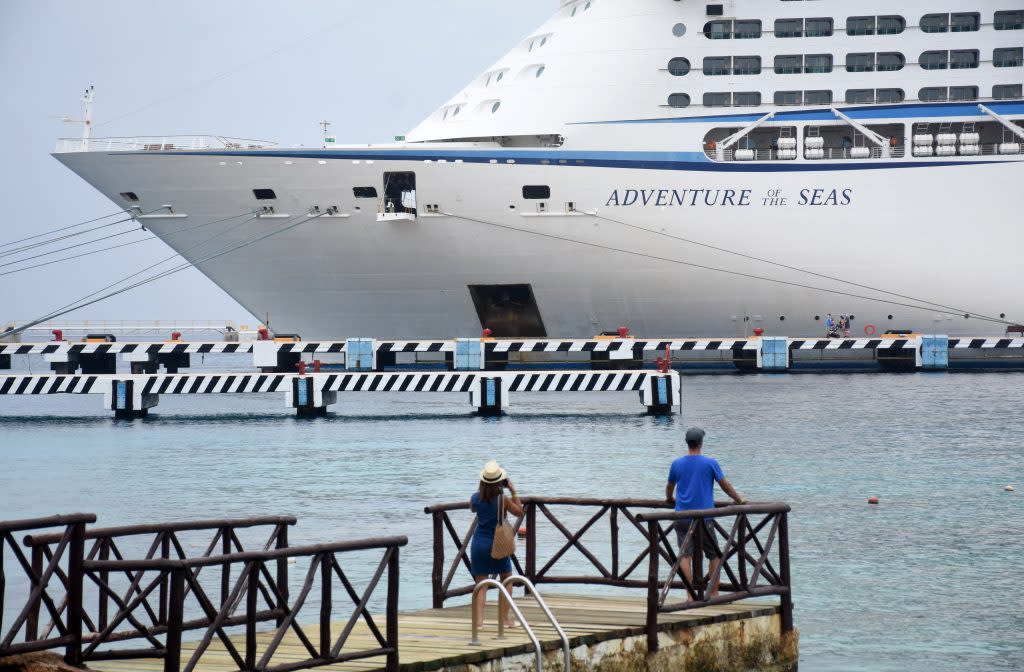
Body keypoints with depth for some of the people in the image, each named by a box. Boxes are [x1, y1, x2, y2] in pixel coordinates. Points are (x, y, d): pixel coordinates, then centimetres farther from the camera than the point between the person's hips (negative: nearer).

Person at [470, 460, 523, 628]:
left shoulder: (476, 498, -5)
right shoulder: (502, 500, -13)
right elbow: (519, 512, 3)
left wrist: (483, 490, 17)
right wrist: (513, 492, 5)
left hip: (479, 543, 2)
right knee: (507, 579, 17)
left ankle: (479, 618, -11)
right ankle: (504, 618, 15)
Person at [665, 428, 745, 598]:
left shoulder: (677, 464, 5)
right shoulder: (710, 463, -5)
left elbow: (669, 487, 21)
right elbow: (726, 486, 4)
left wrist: (670, 498, 43)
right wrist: (739, 500, 20)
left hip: (682, 518, 2)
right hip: (704, 518, -2)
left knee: (685, 555, -1)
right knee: (714, 555, 12)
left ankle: (690, 595, -9)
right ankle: (714, 593, 13)